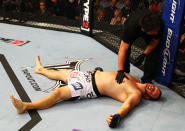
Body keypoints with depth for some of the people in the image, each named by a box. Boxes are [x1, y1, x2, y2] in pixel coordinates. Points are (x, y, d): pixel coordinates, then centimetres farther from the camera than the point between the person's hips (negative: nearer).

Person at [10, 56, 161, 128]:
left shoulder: (136, 95, -13)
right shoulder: (134, 80, 10)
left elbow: (127, 105, -32)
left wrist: (117, 117, -53)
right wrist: (99, 70, 28)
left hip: (91, 88, -8)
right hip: (90, 75, 8)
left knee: (58, 93, -20)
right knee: (61, 72, 22)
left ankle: (25, 106, -15)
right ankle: (41, 69, 49)